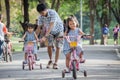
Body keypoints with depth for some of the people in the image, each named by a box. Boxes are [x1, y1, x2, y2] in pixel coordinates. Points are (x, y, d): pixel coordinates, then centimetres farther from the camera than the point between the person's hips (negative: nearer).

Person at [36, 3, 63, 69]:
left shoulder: (53, 13, -33)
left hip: (58, 30, -3)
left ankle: (55, 63, -1)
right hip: (50, 32, 3)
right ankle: (50, 60, 10)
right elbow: (39, 27, -10)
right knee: (49, 46, -12)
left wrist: (45, 36, -46)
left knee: (58, 47, -8)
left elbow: (51, 26, -40)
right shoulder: (41, 17, -17)